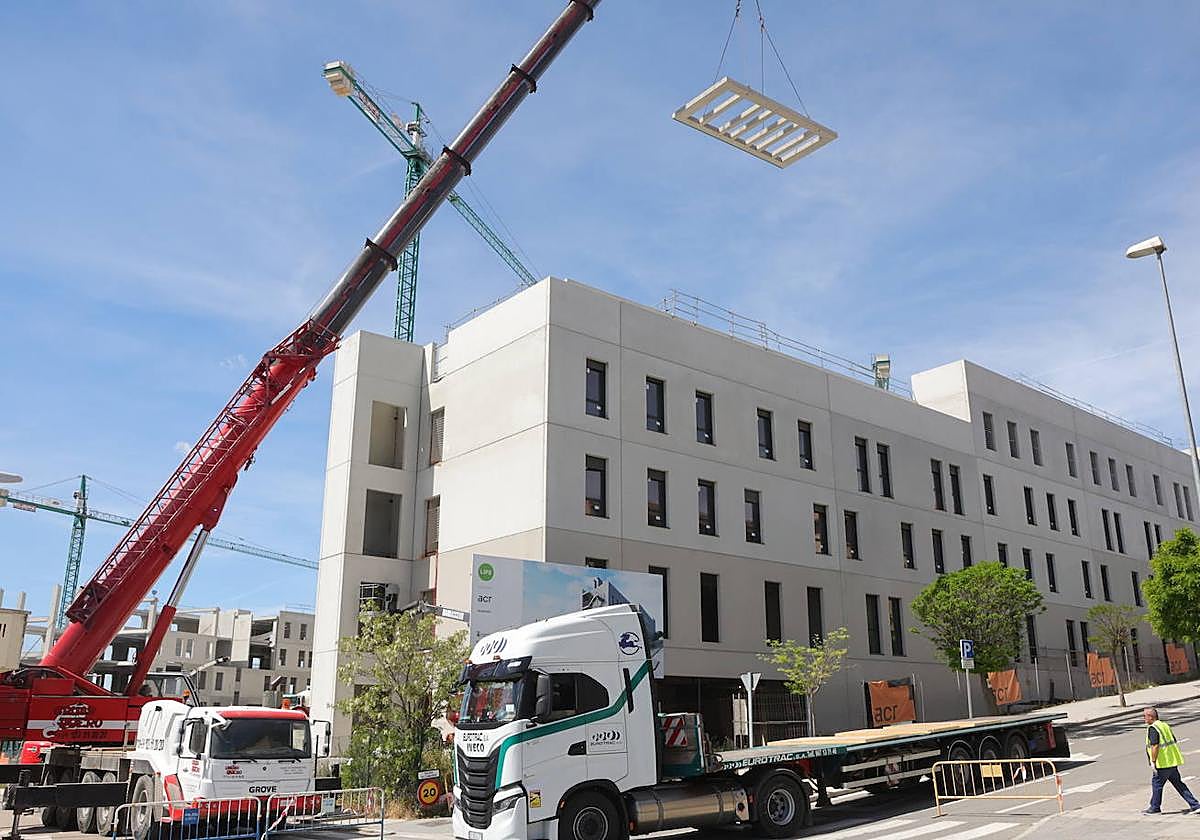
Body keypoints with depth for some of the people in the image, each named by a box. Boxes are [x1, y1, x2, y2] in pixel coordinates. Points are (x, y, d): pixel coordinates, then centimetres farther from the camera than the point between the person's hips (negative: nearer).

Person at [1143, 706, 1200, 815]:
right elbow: (1174, 742, 18)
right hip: (1173, 762, 9)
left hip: (1163, 764, -8)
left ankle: (1155, 808, 15)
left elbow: (1155, 746, -25)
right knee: (1178, 784, 15)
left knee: (1156, 784, 5)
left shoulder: (1152, 728, -16)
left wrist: (1153, 761, -18)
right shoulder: (1165, 725, 13)